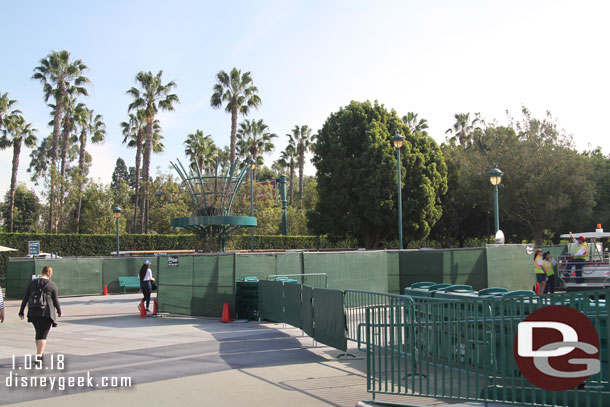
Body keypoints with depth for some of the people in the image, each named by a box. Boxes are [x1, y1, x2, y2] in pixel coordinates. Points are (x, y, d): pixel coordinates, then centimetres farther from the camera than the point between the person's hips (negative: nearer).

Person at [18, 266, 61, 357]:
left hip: (33, 313, 5)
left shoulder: (32, 283, 7)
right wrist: (59, 311, 13)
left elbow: (25, 298, 6)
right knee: (43, 335, -2)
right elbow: (55, 300, -1)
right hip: (46, 313, -5)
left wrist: (21, 311, 11)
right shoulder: (52, 285, -4)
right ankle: (38, 356, -12)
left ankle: (40, 353, 31)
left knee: (39, 333, 20)